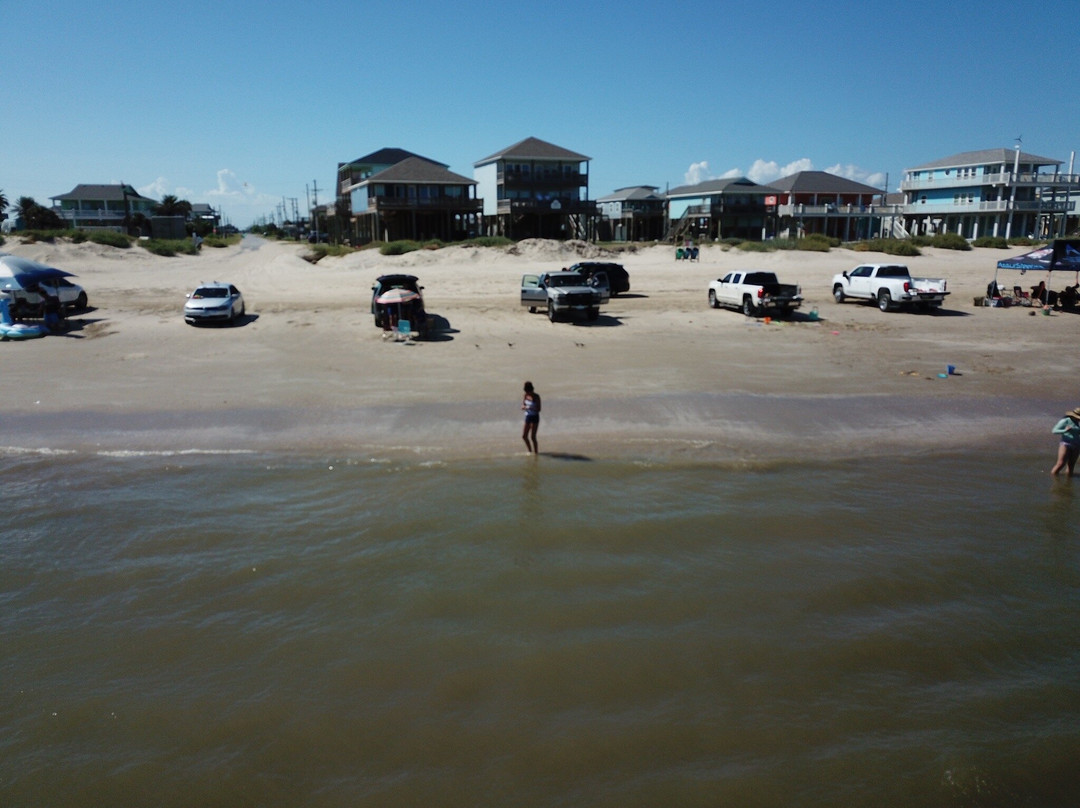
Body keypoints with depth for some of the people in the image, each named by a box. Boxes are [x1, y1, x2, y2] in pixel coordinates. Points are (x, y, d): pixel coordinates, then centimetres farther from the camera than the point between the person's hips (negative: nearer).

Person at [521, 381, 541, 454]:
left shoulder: (536, 396, -13)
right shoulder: (526, 395, 4)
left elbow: (539, 409, -15)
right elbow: (522, 406, 5)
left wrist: (531, 408, -31)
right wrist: (526, 407, -18)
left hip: (535, 417, -6)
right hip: (528, 417, 6)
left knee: (533, 436, -11)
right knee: (524, 436, 5)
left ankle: (536, 452, 0)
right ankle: (530, 451, 22)